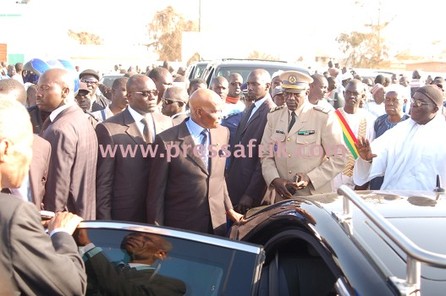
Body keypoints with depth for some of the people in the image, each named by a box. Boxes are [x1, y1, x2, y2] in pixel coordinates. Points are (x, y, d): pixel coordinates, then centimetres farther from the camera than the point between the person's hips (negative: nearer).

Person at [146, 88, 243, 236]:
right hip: (181, 226, -4)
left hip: (217, 223, 5)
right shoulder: (166, 140, -13)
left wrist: (229, 209, 16)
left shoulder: (223, 133, 3)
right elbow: (156, 191, -8)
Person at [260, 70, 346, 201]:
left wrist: (310, 178, -17)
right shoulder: (274, 116, 5)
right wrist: (274, 180, -11)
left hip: (314, 195, -3)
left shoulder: (324, 118, -7)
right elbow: (266, 155, 5)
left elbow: (338, 158, -7)